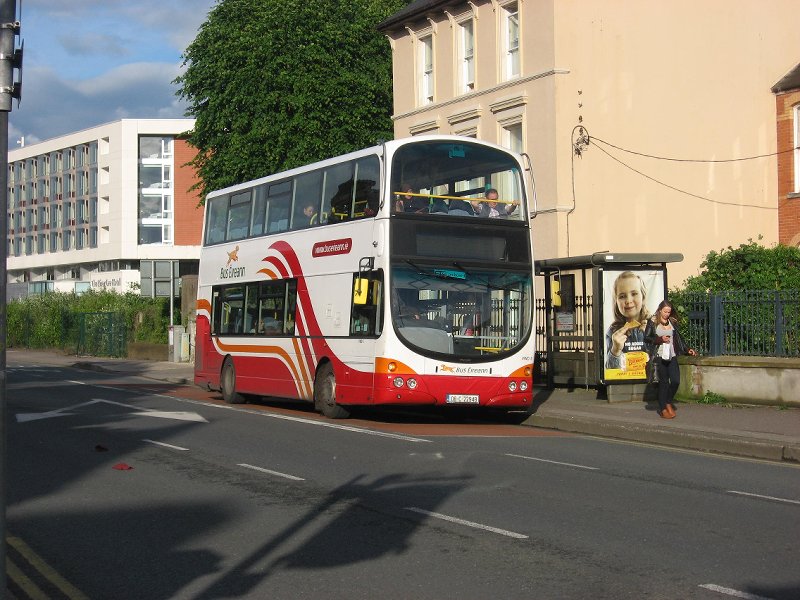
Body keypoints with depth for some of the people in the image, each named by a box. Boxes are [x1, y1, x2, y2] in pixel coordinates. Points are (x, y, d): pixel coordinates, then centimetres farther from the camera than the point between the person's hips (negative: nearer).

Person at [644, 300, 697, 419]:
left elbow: (678, 338, 19)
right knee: (663, 381, -1)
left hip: (672, 356, 4)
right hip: (660, 356, -4)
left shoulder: (672, 322, 12)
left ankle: (668, 402, 19)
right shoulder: (652, 322, 1)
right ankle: (663, 409, 10)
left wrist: (687, 350, 12)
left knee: (675, 381, -6)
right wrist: (660, 339, -14)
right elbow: (646, 338, -2)